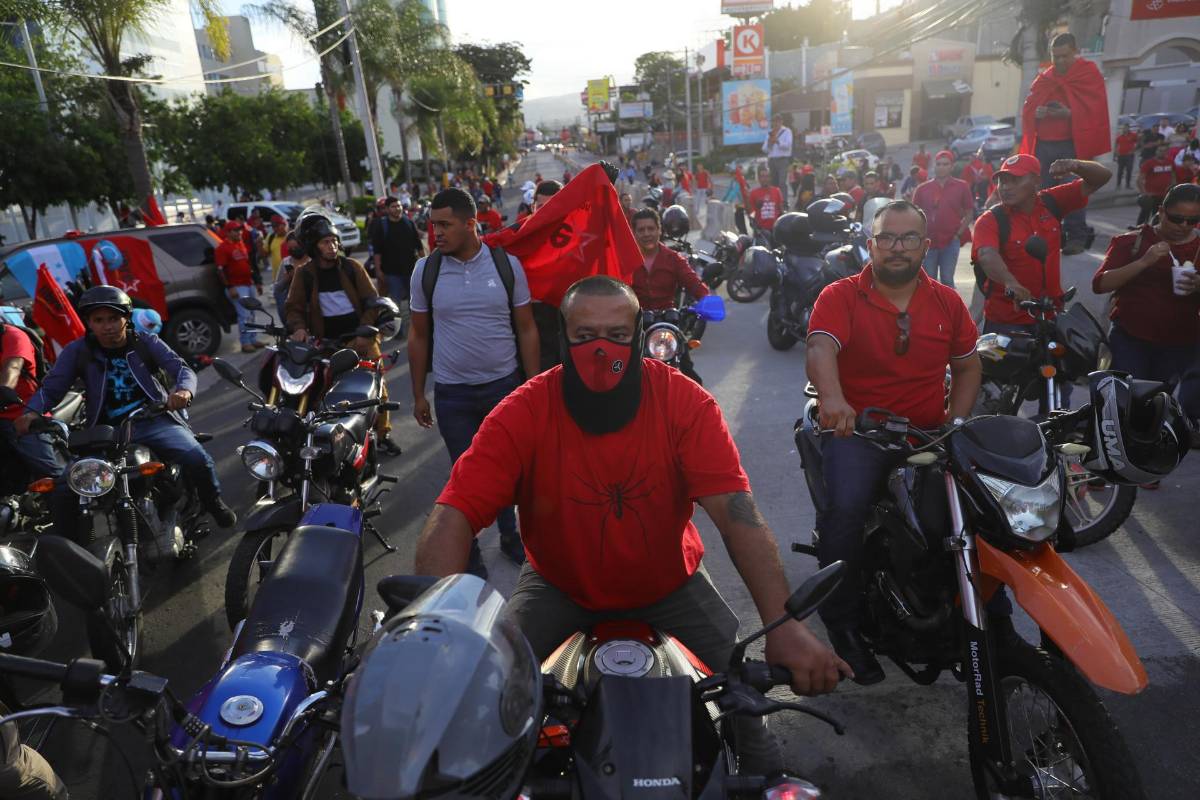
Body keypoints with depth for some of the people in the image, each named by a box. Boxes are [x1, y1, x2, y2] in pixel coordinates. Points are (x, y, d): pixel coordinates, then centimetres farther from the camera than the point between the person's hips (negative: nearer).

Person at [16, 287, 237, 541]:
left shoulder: (147, 342, 5)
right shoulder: (77, 351, 7)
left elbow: (182, 369, -7)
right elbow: (51, 387, 2)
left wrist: (184, 390, -31)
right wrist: (32, 412, -21)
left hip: (153, 421, -1)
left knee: (198, 460, -27)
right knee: (62, 495, -14)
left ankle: (214, 505, 3)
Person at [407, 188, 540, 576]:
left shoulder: (506, 263, -5)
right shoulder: (426, 269, -3)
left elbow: (526, 329, 0)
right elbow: (419, 335, 4)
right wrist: (418, 395, 5)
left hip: (505, 385, 0)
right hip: (452, 394, 0)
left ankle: (509, 535, 37)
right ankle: (470, 555, 25)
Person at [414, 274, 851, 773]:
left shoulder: (685, 403, -18)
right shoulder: (522, 414, -19)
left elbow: (737, 513, -26)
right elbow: (452, 520, -26)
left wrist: (783, 625, -37)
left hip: (669, 585, 0)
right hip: (558, 588, 0)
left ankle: (764, 776, 20)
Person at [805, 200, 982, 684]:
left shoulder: (947, 302, 14)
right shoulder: (840, 296, -1)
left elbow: (968, 366, 19)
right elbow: (821, 347, -20)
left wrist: (956, 422, 1)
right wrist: (831, 397, -42)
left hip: (928, 434, 4)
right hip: (856, 430, -4)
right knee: (844, 510, -29)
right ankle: (843, 623, -9)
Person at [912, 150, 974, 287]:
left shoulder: (961, 187, 3)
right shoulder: (923, 189, 6)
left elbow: (969, 214, 6)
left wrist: (958, 234, -3)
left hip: (951, 241, -1)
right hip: (928, 241, 1)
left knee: (947, 280, 0)